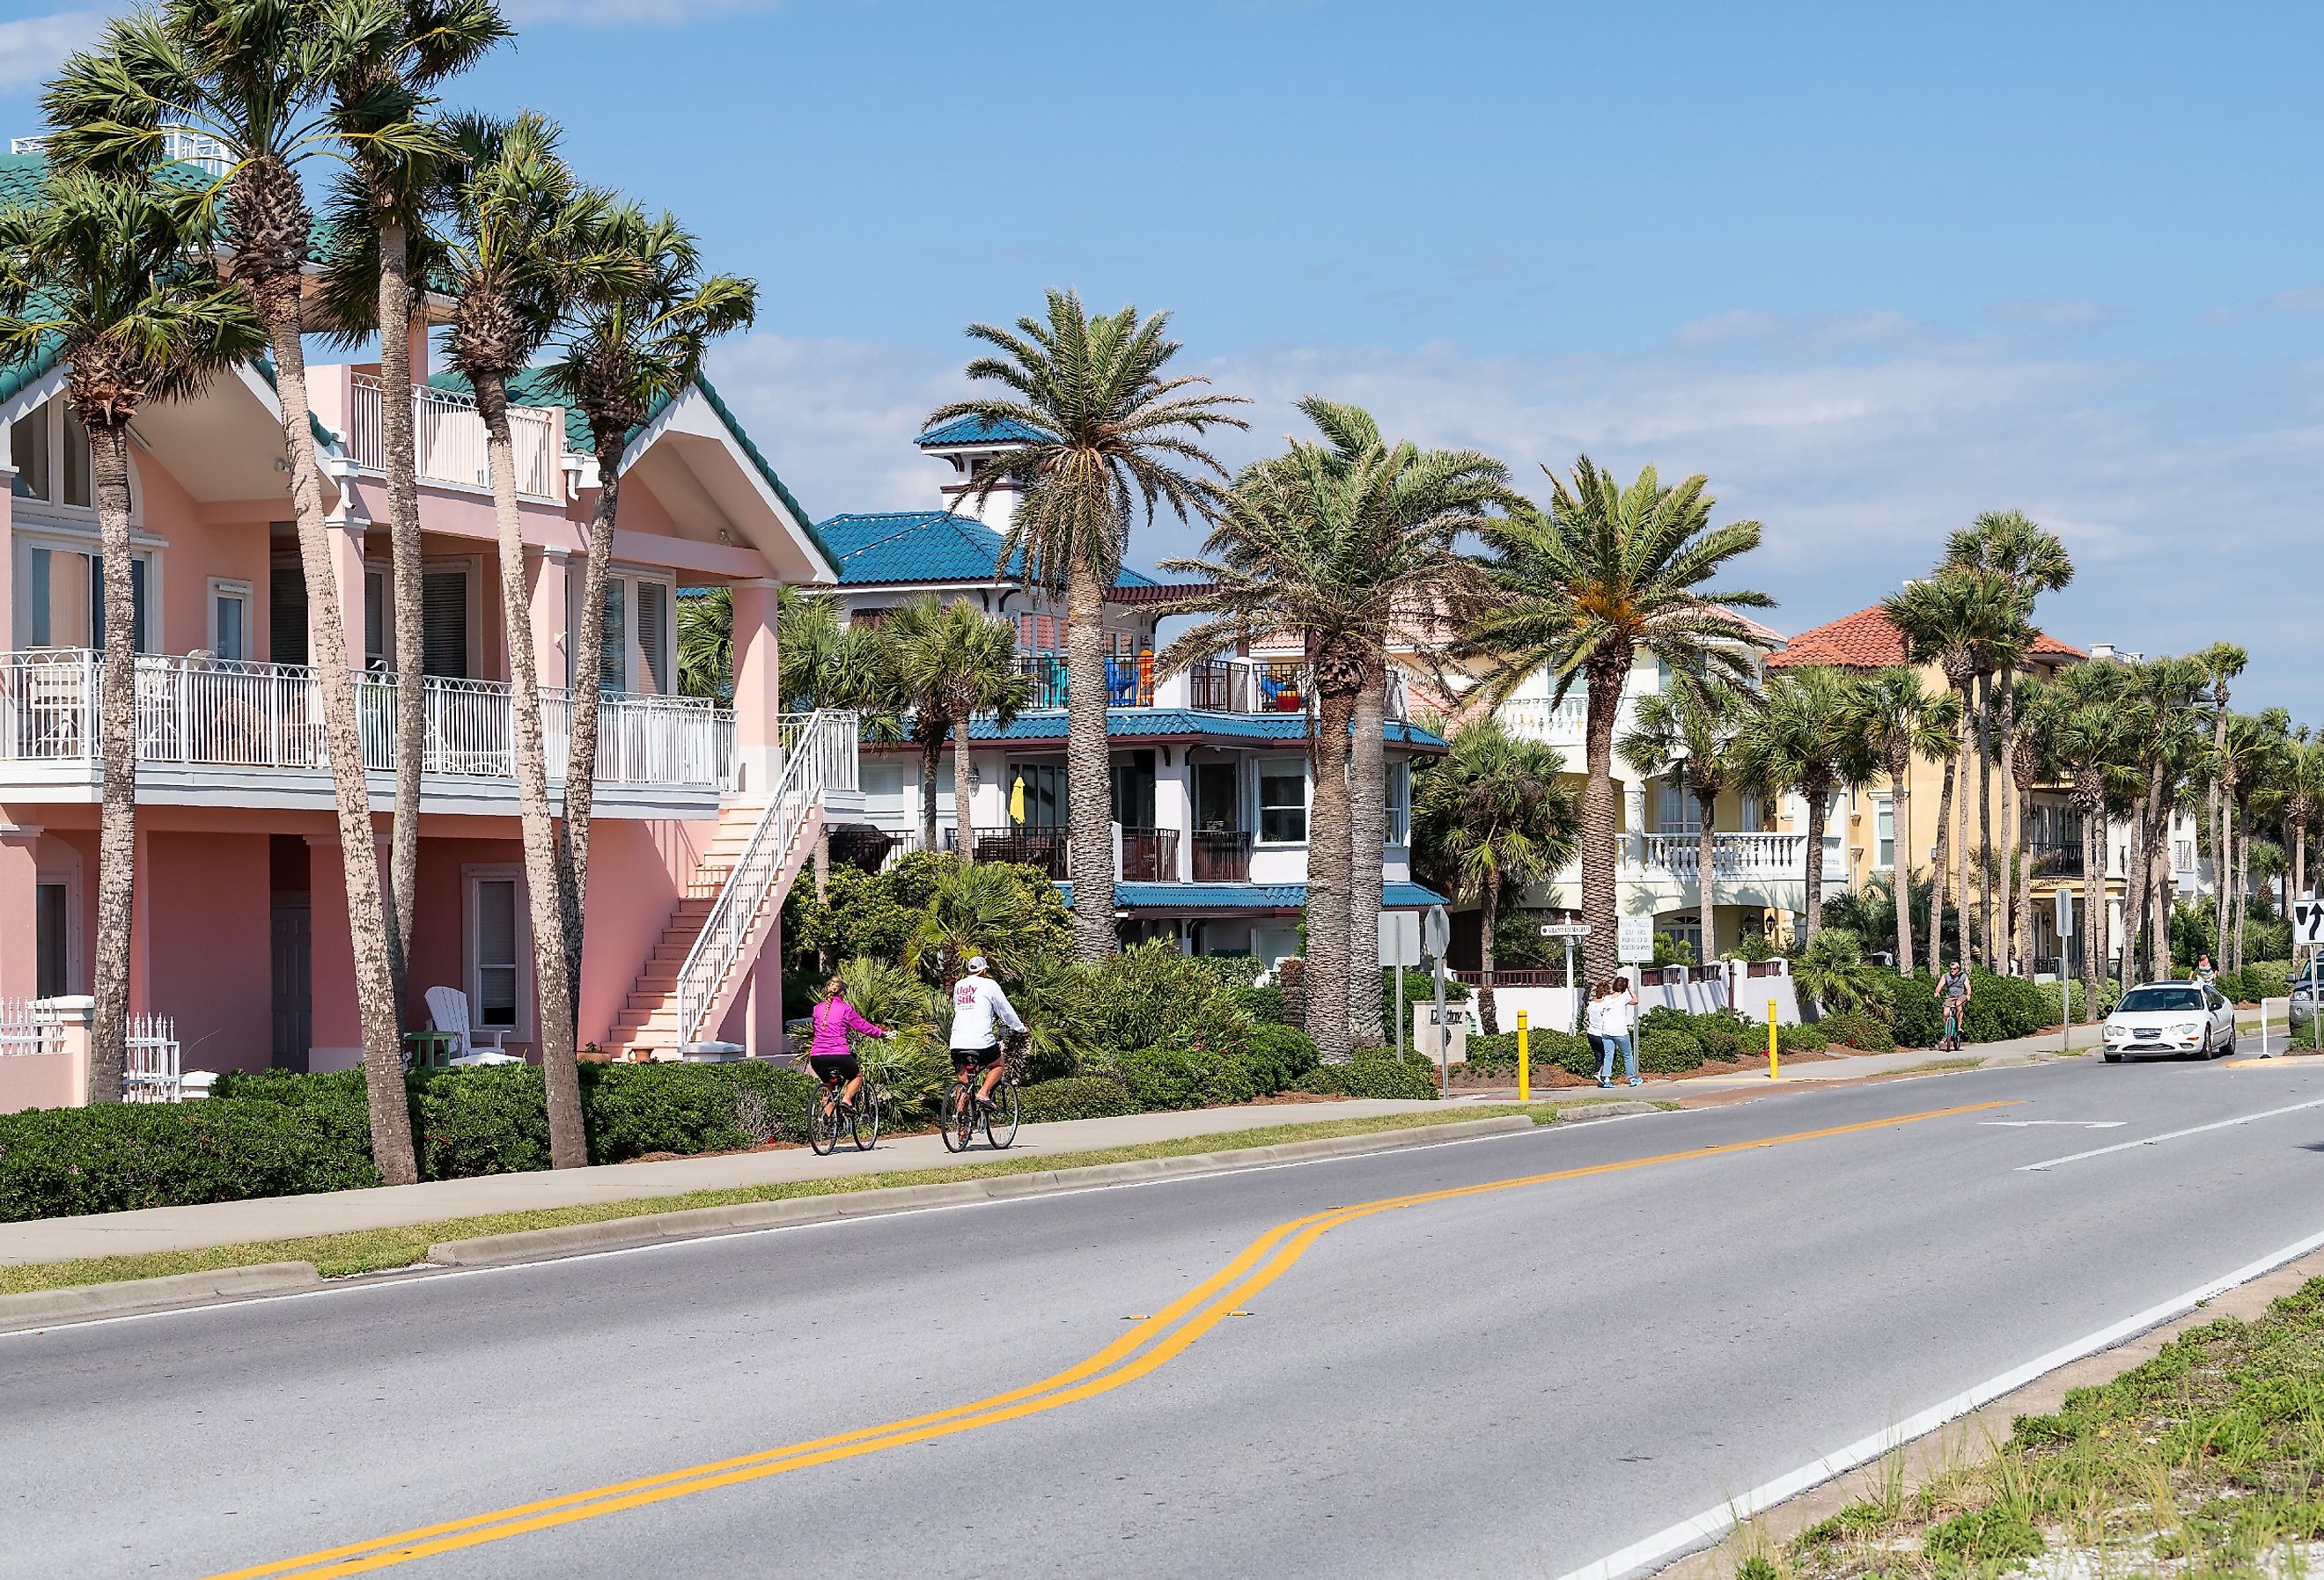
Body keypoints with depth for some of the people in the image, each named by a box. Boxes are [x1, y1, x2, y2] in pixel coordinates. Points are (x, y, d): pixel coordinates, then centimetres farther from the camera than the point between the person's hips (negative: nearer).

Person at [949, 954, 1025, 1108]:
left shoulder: (958, 985, 16)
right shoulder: (989, 985, 2)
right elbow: (1006, 1010, 9)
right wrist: (1020, 1028, 26)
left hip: (957, 1044, 4)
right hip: (981, 1042, -4)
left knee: (962, 1081, 12)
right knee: (998, 1065, 21)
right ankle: (983, 1094, -1)